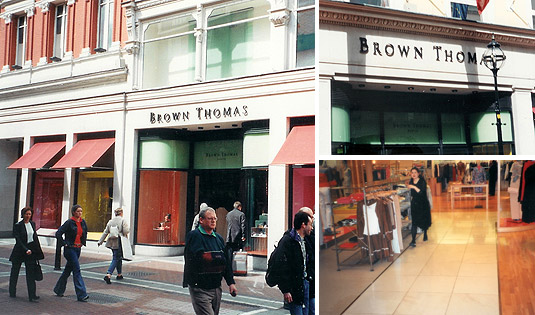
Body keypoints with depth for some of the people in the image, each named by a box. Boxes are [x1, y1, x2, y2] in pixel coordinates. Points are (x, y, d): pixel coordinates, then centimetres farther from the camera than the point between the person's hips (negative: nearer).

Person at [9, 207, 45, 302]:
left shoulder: (32, 224, 6)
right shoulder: (17, 225, -8)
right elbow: (18, 240, -14)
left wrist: (38, 251, 12)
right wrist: (26, 250, -23)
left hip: (31, 250, 3)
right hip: (19, 250, -3)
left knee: (31, 272, -4)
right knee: (15, 272, 12)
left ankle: (32, 295, -7)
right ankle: (12, 293, 30)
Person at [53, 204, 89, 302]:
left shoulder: (83, 222, 7)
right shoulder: (69, 222, -12)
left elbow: (85, 232, 26)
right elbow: (58, 233, -14)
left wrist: (83, 242, 18)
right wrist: (64, 244, -12)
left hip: (78, 249, 7)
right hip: (70, 249, -7)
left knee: (68, 270, 17)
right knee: (77, 270, -11)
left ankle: (59, 290, 34)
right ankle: (81, 295, -12)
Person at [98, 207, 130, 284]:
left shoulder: (110, 221, 9)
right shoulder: (123, 220, -7)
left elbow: (105, 232, 10)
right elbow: (126, 231, -16)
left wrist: (100, 241, 16)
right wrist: (128, 228, 6)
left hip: (111, 242, 6)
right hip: (119, 243, -6)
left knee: (118, 258, 19)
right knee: (116, 259, -3)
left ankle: (119, 275, 28)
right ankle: (108, 275, -16)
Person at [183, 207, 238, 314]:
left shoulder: (219, 238, 13)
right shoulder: (193, 236, -7)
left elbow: (226, 262, 14)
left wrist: (231, 283, 9)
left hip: (216, 288, 7)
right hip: (199, 289, -7)